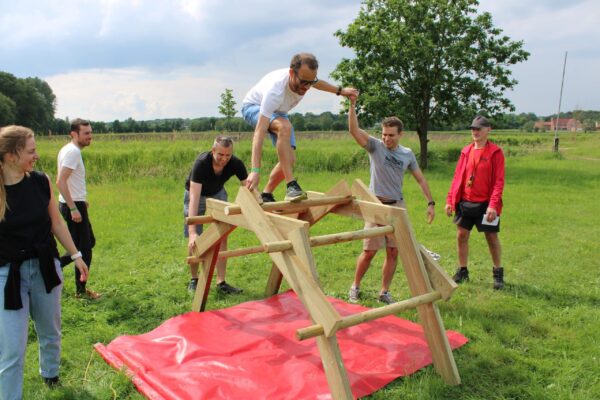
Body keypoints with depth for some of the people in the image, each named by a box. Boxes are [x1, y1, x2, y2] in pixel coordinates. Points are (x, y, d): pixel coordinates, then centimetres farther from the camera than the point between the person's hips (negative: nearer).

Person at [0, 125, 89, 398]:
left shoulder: (41, 181, -6)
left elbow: (56, 223, 6)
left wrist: (75, 255, 11)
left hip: (45, 267, 4)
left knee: (50, 333, 21)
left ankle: (50, 374, 48)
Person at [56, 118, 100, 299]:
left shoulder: (69, 150, 12)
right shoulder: (72, 152, -18)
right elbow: (61, 182, -26)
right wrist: (73, 208, -26)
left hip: (74, 204, 10)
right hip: (73, 206, -10)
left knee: (89, 242, 19)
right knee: (84, 249, 1)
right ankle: (81, 290, 13)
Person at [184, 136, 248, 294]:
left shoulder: (236, 164, -28)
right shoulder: (201, 163, -39)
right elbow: (194, 198, -44)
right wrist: (193, 231, -52)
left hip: (217, 193, 3)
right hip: (196, 194, -3)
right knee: (194, 241, -3)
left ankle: (221, 282, 1)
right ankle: (194, 279, 18)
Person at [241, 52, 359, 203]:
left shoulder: (304, 77, -24)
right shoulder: (275, 90, -44)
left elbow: (317, 83, 6)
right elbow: (260, 131, -49)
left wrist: (341, 90, 18)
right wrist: (255, 171, -56)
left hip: (277, 111, 7)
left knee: (289, 159, -5)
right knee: (285, 127, -39)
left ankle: (266, 195, 10)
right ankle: (291, 186, -36)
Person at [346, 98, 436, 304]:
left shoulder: (407, 154, 7)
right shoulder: (375, 146, -3)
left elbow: (421, 179, 13)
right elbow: (354, 130, -17)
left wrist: (430, 203, 8)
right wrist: (352, 106, -28)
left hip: (398, 206, 4)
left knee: (393, 252, 4)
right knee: (369, 251, -2)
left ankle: (384, 292, 18)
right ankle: (355, 287, 18)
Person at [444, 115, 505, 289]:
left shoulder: (495, 153, -7)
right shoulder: (466, 151, 7)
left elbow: (499, 181, -12)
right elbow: (457, 177, 9)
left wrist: (493, 205, -19)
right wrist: (450, 200, 4)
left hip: (485, 204, -4)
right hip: (465, 203, 5)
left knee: (492, 237, 7)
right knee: (461, 236, 8)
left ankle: (498, 273, 23)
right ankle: (462, 271, 22)